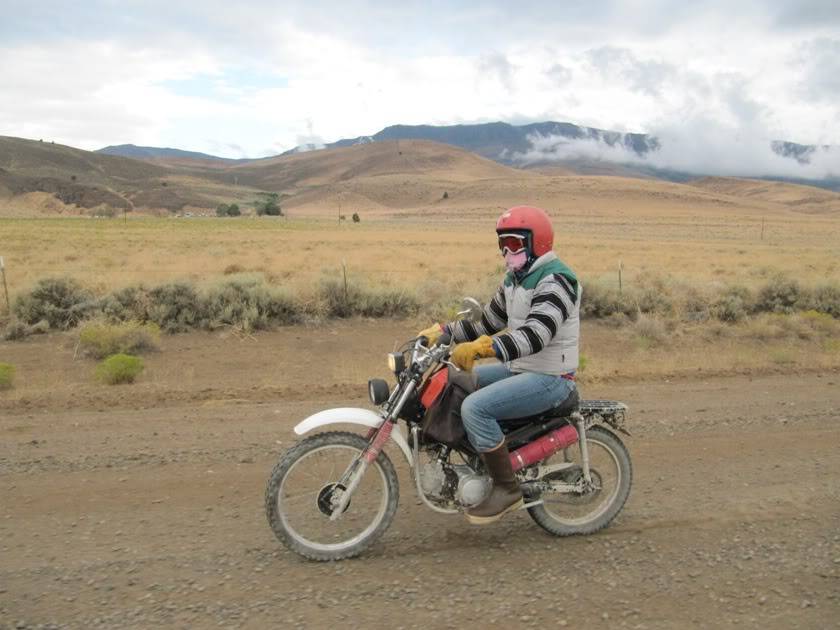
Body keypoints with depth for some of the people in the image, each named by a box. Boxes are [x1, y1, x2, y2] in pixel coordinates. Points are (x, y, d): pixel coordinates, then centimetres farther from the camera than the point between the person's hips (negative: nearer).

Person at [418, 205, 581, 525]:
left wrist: (481, 348, -43)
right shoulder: (514, 280, 13)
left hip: (550, 378, -10)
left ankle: (507, 489, -11)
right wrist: (442, 331, 5)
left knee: (475, 407, -26)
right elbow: (487, 324, 17)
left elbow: (536, 334, -34)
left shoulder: (555, 280, -19)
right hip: (520, 368, 10)